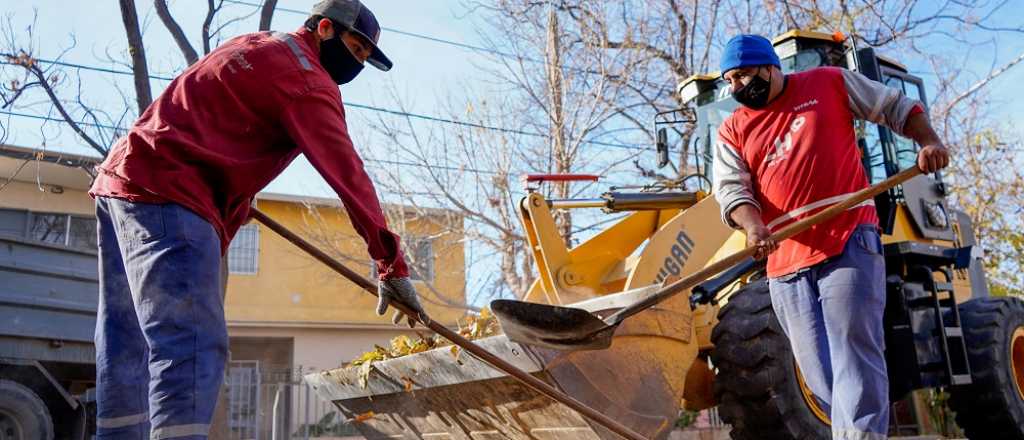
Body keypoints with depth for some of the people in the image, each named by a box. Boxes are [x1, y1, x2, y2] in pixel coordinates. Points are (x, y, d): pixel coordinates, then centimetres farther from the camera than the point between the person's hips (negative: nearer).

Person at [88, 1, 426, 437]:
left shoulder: (253, 44, 23)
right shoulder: (308, 79, -5)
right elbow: (348, 176, -11)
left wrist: (235, 197, 34)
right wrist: (392, 266, -10)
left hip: (121, 178, 10)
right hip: (168, 197, -10)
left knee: (130, 343, 11)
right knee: (192, 345, -18)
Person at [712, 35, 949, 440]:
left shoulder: (831, 83, 9)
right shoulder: (733, 131, 13)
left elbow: (897, 107, 18)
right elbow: (731, 189, 0)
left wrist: (929, 141, 0)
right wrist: (753, 226, -20)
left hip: (849, 243, -3)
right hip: (786, 259, 3)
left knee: (853, 352, -14)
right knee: (819, 375, 2)